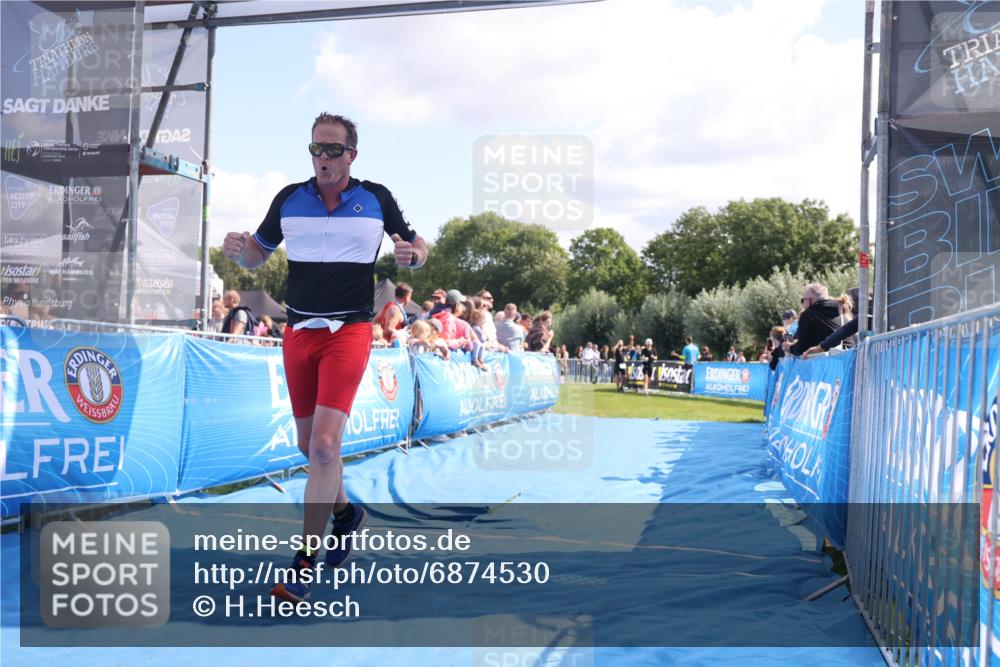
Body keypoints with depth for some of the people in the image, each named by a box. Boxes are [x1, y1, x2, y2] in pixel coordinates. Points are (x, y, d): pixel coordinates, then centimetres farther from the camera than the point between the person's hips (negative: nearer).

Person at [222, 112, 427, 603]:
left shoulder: (377, 198, 1)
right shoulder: (289, 199, 6)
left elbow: (414, 246, 11)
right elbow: (258, 256, 14)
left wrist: (413, 255, -13)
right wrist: (239, 250, -9)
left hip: (349, 332, -4)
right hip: (298, 332, 4)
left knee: (325, 444, -15)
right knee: (309, 445, 12)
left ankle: (304, 563, -5)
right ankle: (345, 513, 40)